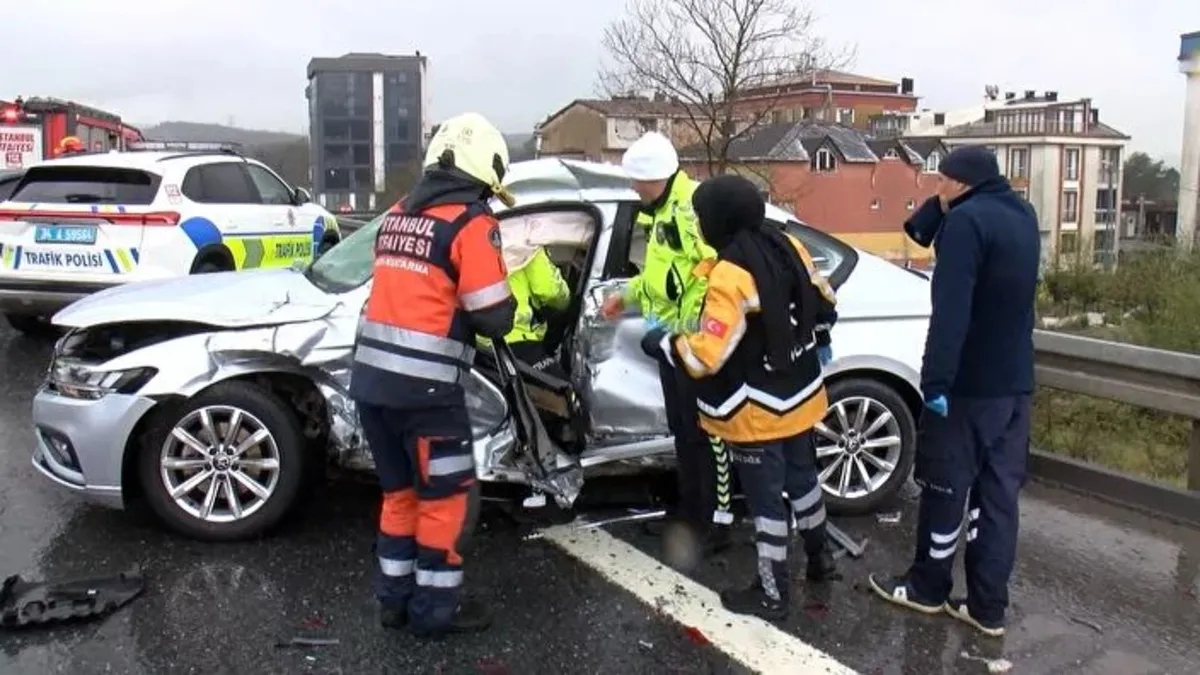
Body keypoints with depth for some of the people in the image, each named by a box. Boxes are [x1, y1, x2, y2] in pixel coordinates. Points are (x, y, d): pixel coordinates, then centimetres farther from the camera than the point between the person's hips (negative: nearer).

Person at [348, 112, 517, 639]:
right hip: (424, 384, -7)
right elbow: (494, 318, -11)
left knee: (399, 490, 20)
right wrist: (507, 303, 10)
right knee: (443, 495, 8)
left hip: (371, 376, 7)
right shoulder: (471, 223, -9)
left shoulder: (397, 215, 13)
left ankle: (395, 597, 31)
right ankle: (435, 607, 18)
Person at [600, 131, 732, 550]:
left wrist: (688, 325, -27)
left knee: (705, 430, -2)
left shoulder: (693, 205, -19)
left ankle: (717, 519, 10)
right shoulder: (661, 210, 14)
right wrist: (628, 296, 22)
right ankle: (690, 510, 30)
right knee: (681, 427, 17)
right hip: (671, 337, 10)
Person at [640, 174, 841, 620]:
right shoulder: (790, 248, -2)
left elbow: (706, 356, -28)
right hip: (800, 395, 8)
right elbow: (824, 304, 10)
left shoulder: (730, 276, -26)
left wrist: (662, 344, -12)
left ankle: (772, 594, 20)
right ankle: (820, 557, 45)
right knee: (802, 477, 26)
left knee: (766, 499, 5)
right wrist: (817, 343, 28)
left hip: (758, 411, -8)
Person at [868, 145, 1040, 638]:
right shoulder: (1022, 216, 13)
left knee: (945, 486, 6)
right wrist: (937, 208, 3)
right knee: (998, 491, 9)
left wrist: (935, 379, -24)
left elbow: (951, 311, -25)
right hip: (1014, 381, 8)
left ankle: (927, 588, 21)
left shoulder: (967, 219, -15)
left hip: (969, 381, -8)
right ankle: (988, 606, 16)